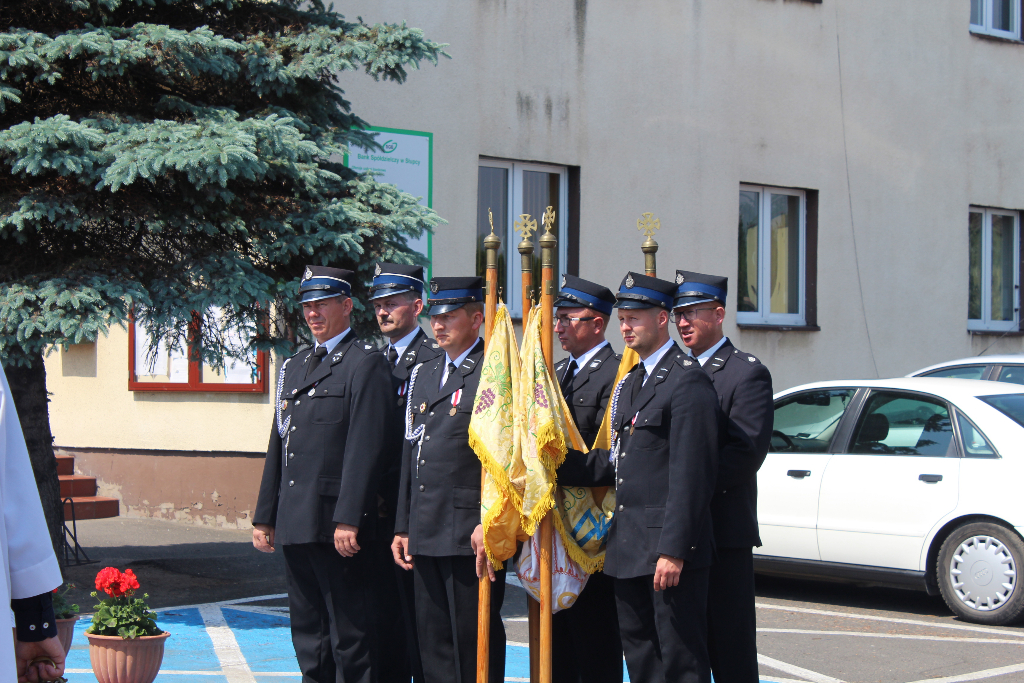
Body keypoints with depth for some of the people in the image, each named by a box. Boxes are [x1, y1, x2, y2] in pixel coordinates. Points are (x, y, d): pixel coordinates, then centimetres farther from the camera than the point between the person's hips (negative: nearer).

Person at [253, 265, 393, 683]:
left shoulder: (366, 363, -5)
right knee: (307, 634, 13)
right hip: (295, 524, 8)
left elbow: (365, 449, -14)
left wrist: (349, 519, -21)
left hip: (336, 524, -8)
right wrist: (265, 517, 16)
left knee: (349, 636, -4)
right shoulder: (294, 366, 20)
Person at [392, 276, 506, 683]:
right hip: (426, 534, 8)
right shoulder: (423, 376, 18)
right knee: (433, 639, 10)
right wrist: (403, 526, 16)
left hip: (471, 532, -7)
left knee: (474, 642, -3)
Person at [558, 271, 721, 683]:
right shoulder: (629, 383, 19)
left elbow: (691, 475, -17)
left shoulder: (688, 380, -11)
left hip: (669, 548, -9)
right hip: (629, 548, 9)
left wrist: (673, 550, -22)